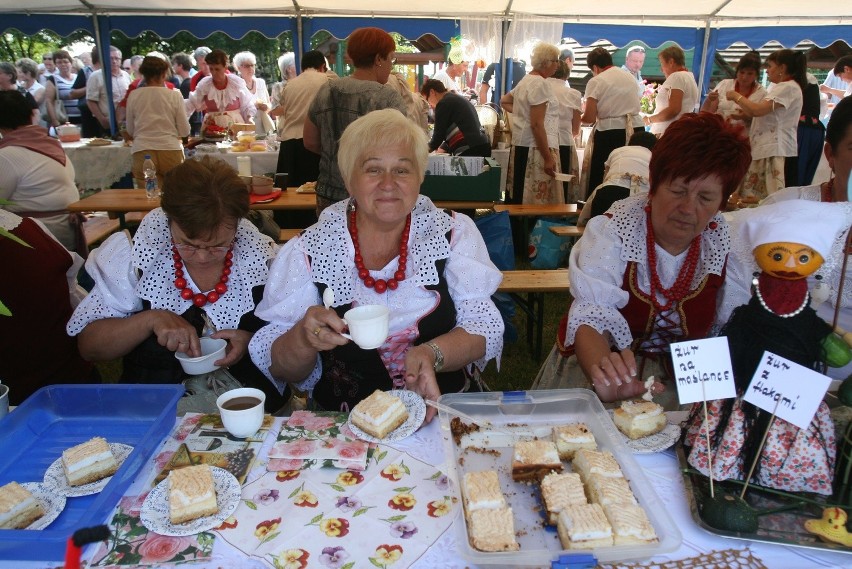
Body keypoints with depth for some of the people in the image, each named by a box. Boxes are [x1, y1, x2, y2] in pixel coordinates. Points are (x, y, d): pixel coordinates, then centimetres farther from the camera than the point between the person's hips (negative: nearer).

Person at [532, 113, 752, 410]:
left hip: (679, 381, 3)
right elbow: (591, 318, -27)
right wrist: (604, 375, -46)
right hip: (603, 362, -3)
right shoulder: (614, 231, -17)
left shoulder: (726, 241, -6)